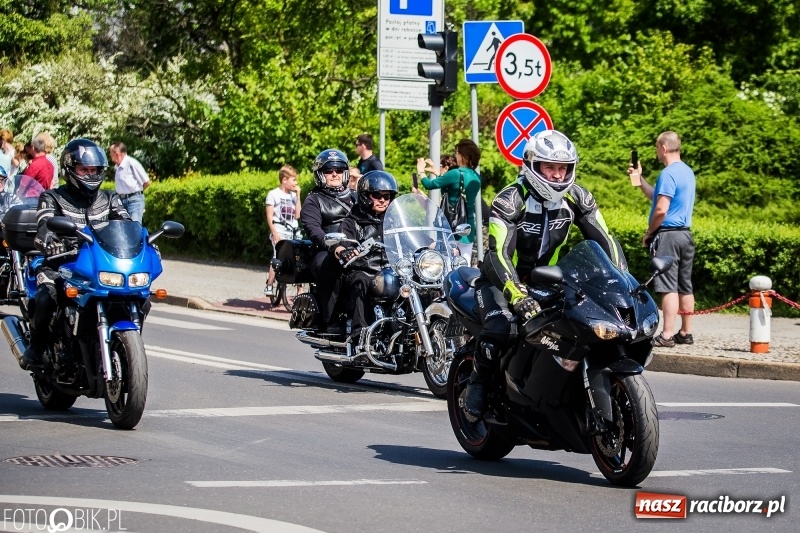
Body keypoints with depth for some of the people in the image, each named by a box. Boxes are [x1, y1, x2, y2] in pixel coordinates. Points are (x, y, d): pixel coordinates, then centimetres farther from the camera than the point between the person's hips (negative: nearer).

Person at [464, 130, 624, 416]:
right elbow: (499, 253, -33)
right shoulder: (510, 200, -24)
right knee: (501, 329, -32)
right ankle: (478, 383, -6)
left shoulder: (577, 198, -8)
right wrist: (519, 297, -47)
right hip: (502, 278, -5)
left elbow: (604, 241, -7)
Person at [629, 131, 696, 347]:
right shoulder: (687, 172, 16)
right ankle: (686, 333, 15)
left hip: (668, 234, -9)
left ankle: (667, 335, -14)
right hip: (685, 234, 9)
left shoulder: (668, 173, -14)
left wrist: (648, 233, -7)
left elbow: (661, 209, -20)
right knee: (685, 286, 11)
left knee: (668, 286, -11)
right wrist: (639, 178, 23)